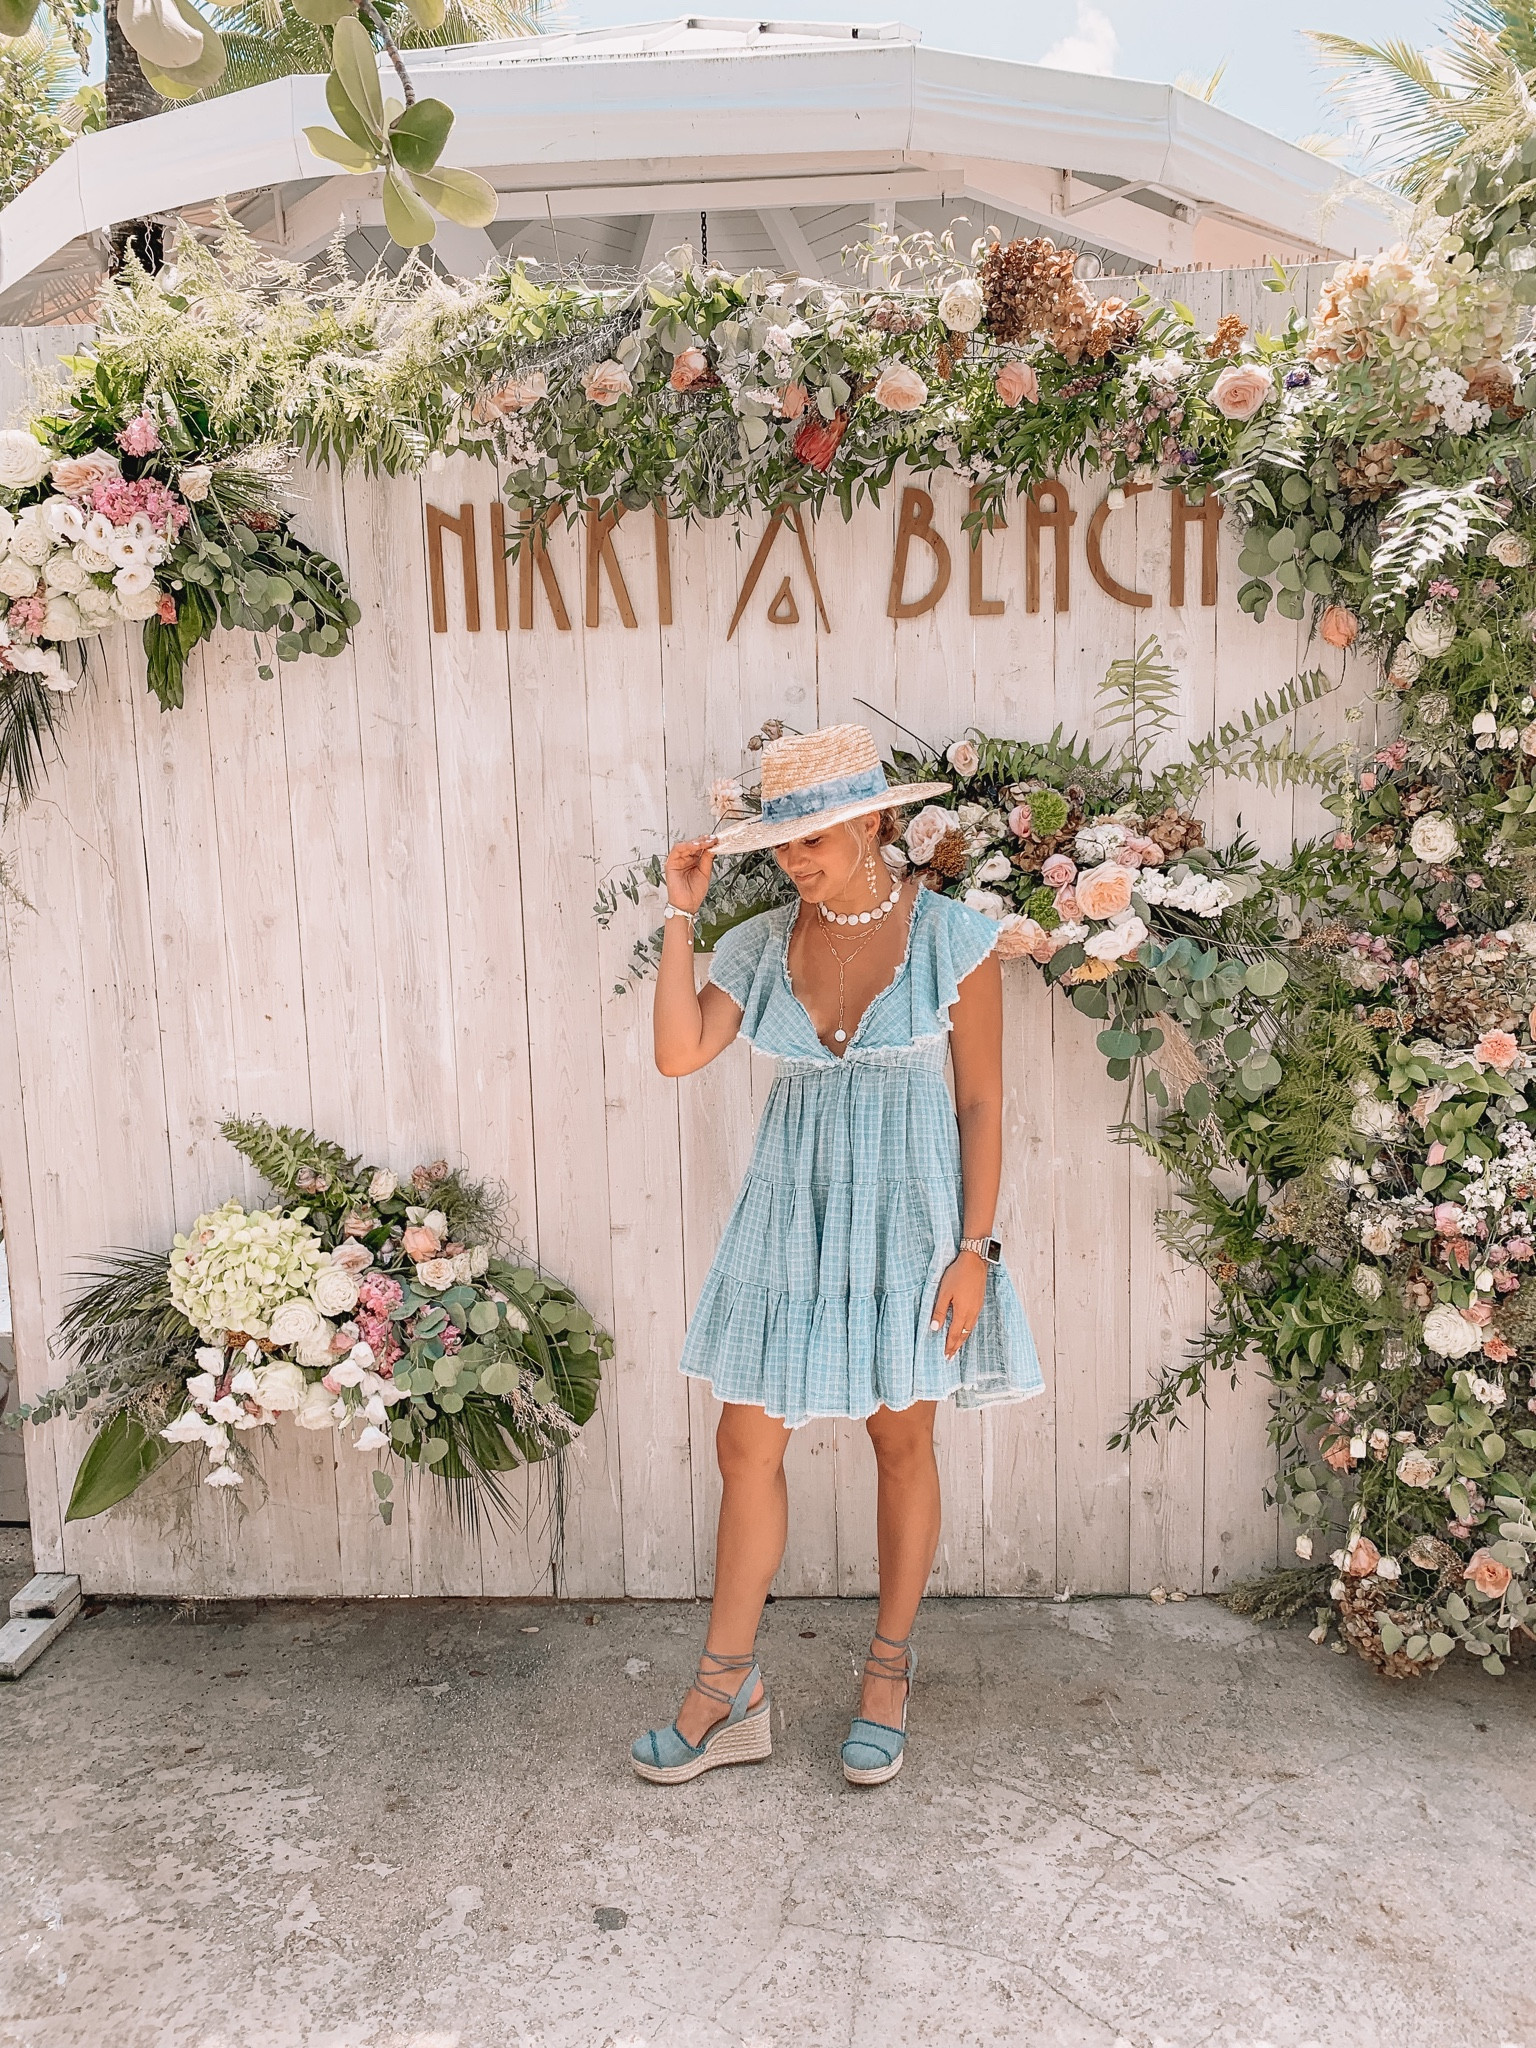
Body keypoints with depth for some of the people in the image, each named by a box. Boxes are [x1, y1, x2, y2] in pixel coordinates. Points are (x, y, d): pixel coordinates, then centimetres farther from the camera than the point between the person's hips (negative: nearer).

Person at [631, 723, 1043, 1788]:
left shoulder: (954, 938, -8)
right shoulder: (764, 943, 2)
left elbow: (982, 1104, -6)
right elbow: (679, 1051, -10)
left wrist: (974, 1248, -10)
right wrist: (681, 913, -9)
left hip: (906, 1214, -3)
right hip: (792, 1214, 4)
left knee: (902, 1443, 11)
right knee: (746, 1444, 5)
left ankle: (890, 1674, 31)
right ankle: (728, 1694, 21)